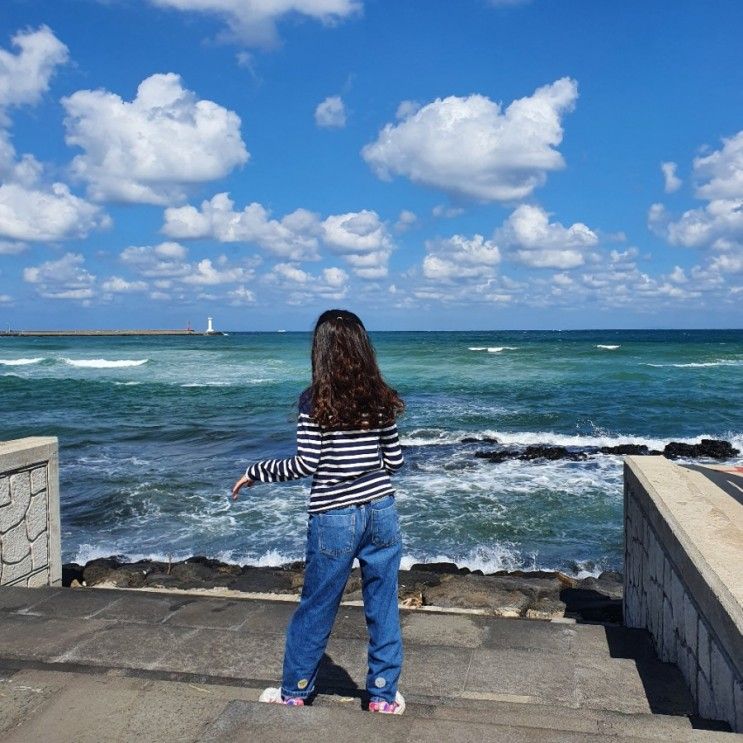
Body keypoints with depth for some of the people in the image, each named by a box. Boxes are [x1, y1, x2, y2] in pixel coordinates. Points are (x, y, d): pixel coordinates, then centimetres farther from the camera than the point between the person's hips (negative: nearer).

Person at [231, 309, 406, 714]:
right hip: (381, 511, 3)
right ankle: (383, 693, 24)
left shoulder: (315, 399, -10)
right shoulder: (380, 397, 1)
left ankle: (295, 689, 30)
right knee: (382, 607, 13)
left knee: (316, 608, 12)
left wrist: (255, 472, 1)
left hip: (334, 518, -3)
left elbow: (306, 464, -12)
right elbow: (394, 459, 4)